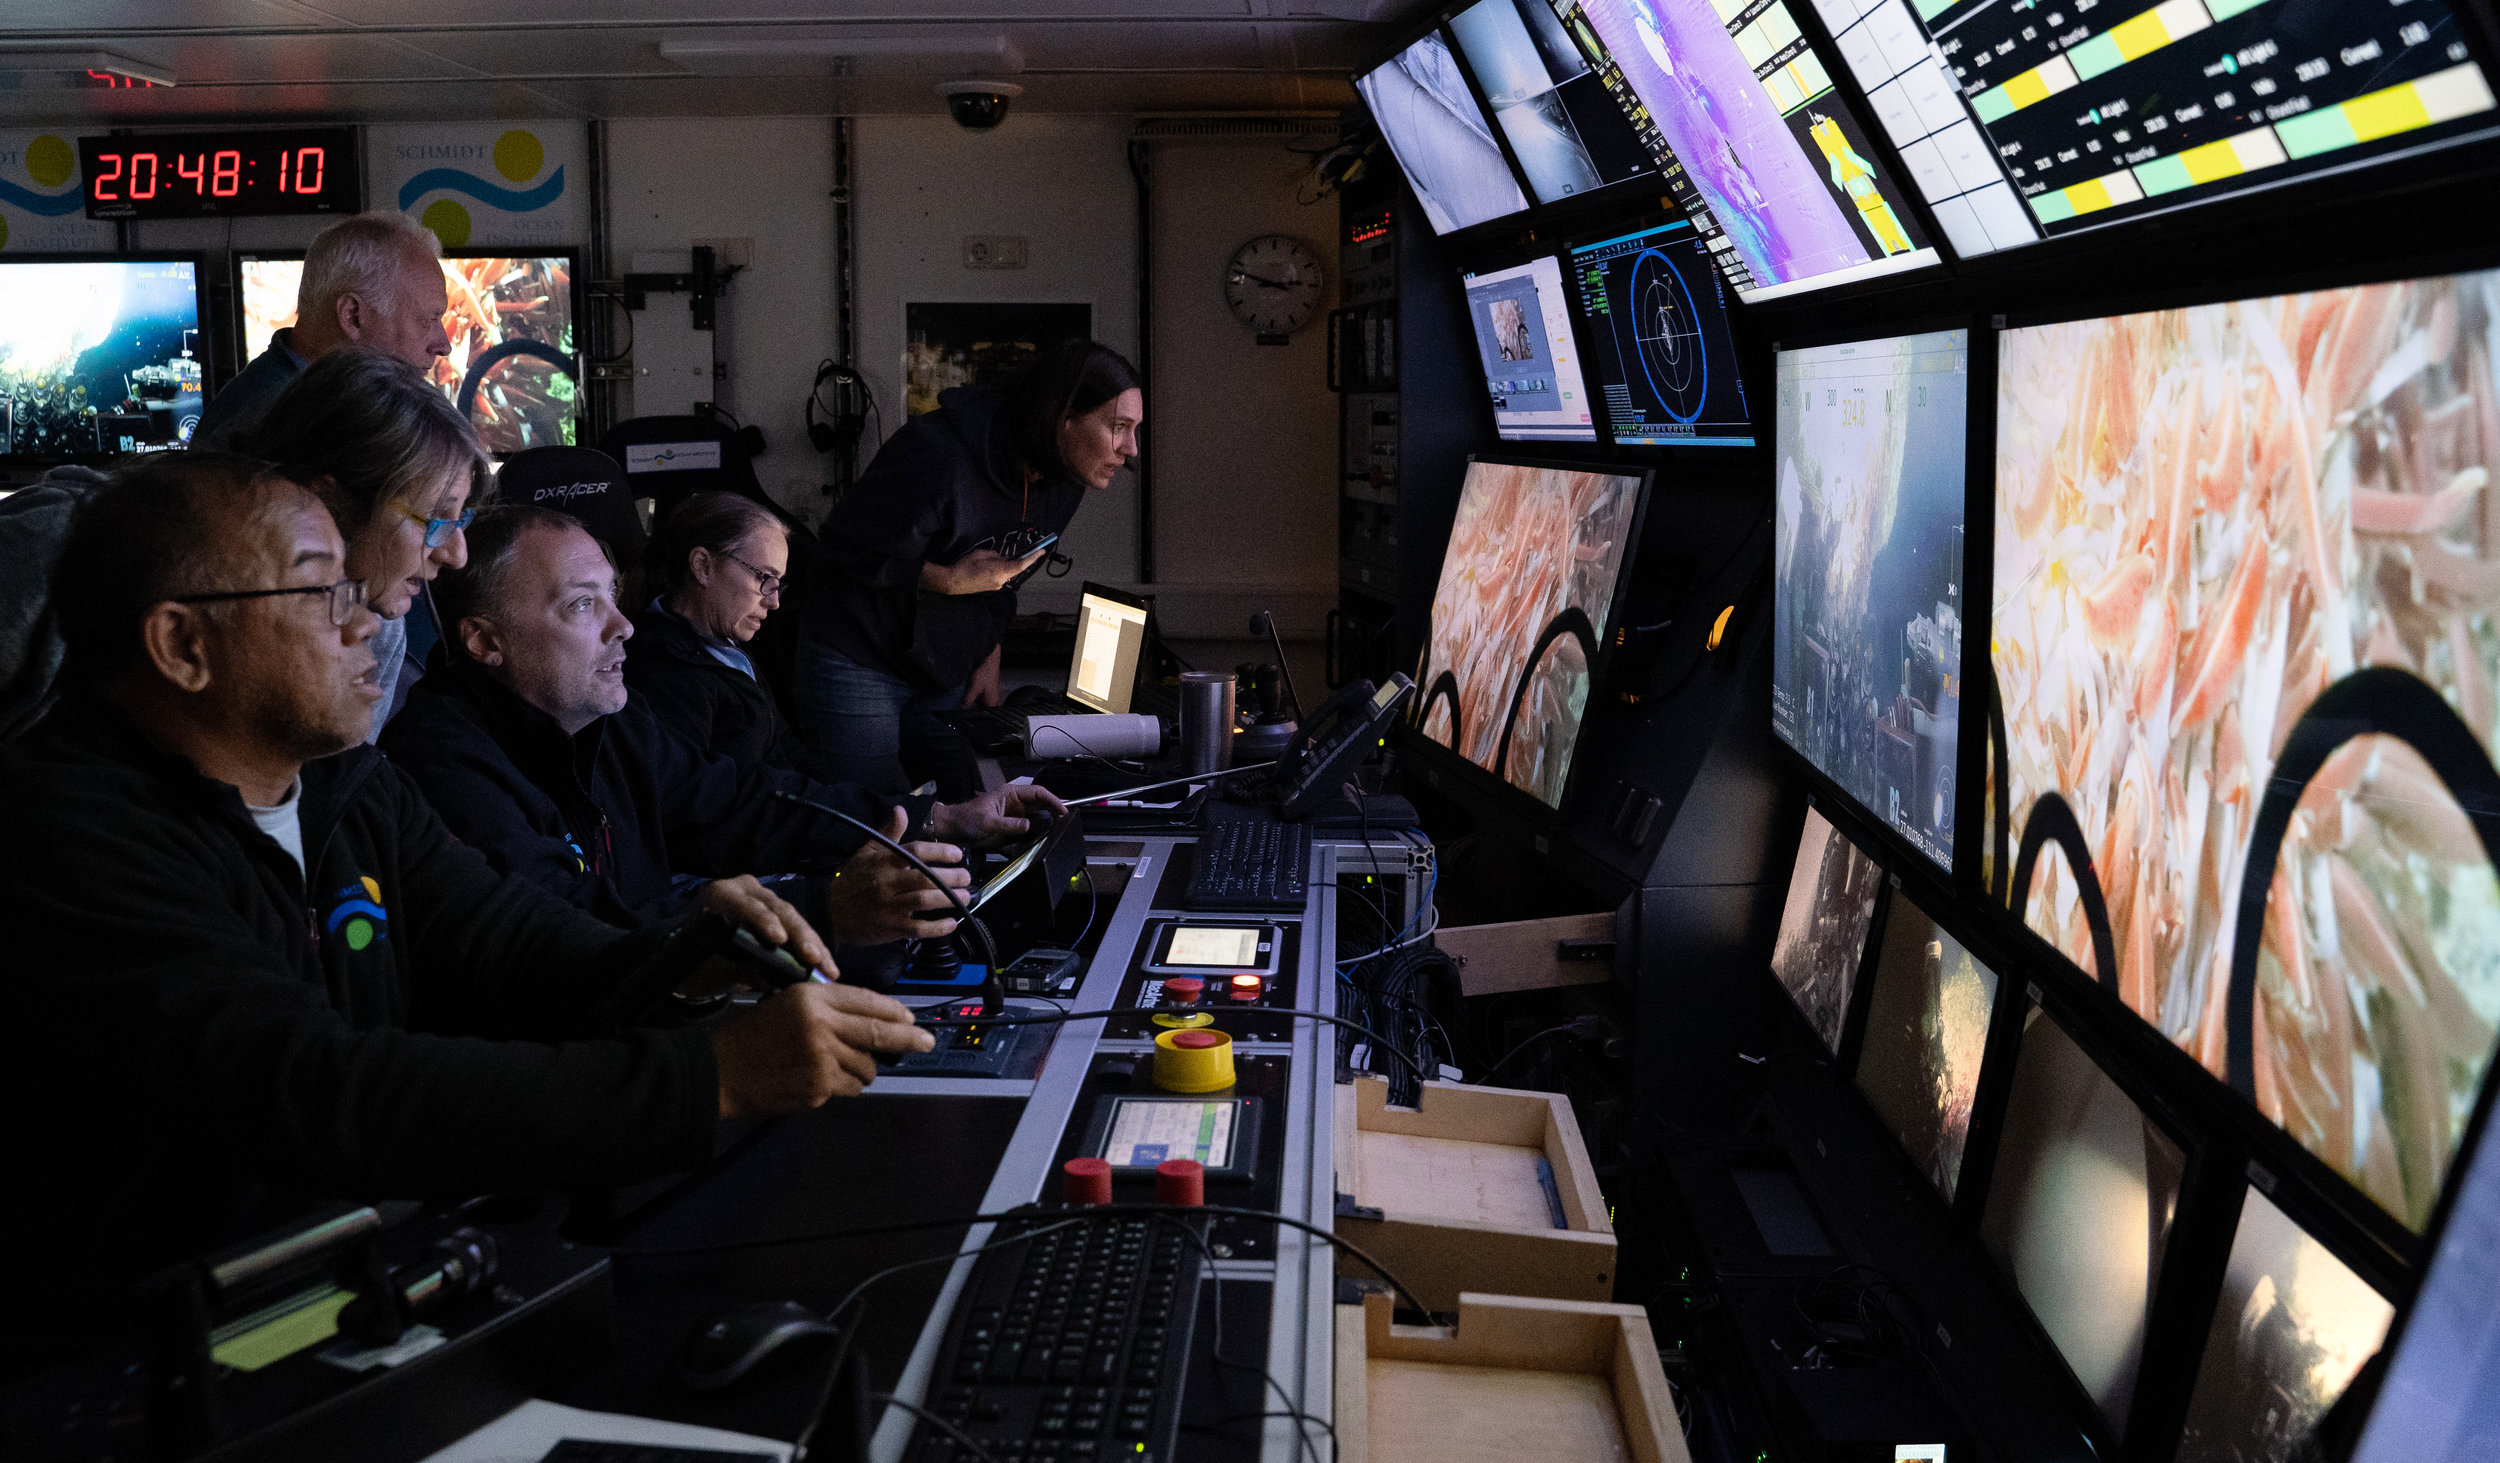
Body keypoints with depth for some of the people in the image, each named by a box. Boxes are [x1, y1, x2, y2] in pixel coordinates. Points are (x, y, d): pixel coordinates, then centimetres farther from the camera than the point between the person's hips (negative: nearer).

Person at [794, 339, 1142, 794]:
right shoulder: (940, 459, -26)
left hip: (947, 679, 7)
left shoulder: (1063, 484, 0)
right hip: (857, 666, -7)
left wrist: (989, 660, 9)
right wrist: (948, 582, -23)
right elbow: (844, 549, -18)